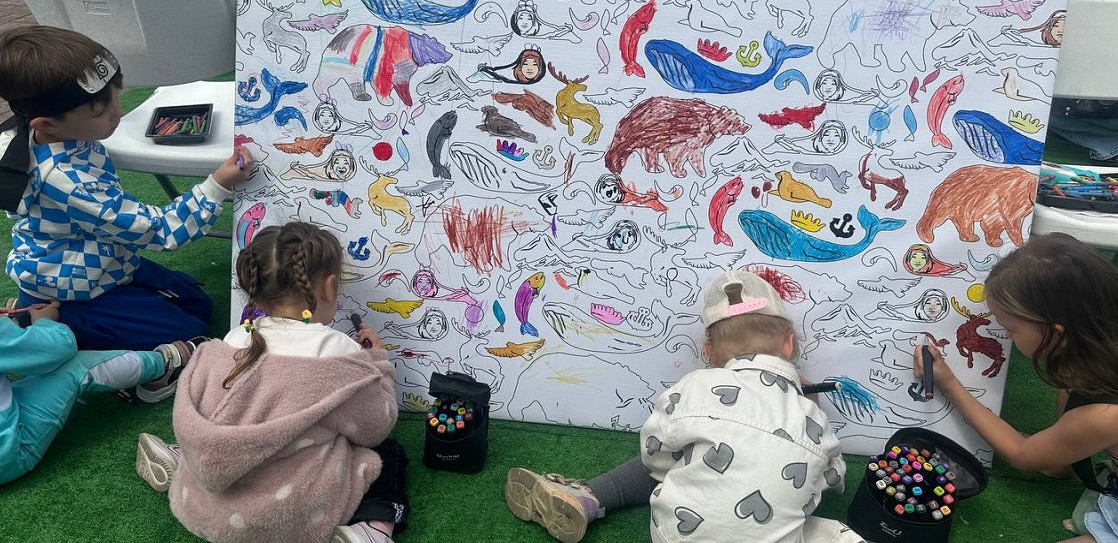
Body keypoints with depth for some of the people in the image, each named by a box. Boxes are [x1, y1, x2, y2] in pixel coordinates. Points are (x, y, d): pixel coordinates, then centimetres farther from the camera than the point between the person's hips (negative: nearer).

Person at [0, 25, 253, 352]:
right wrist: (216, 188, -32)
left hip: (110, 262, 9)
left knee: (199, 305, 14)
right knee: (188, 334, -10)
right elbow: (157, 229, -32)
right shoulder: (70, 182, -38)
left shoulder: (66, 139, -11)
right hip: (68, 296, -9)